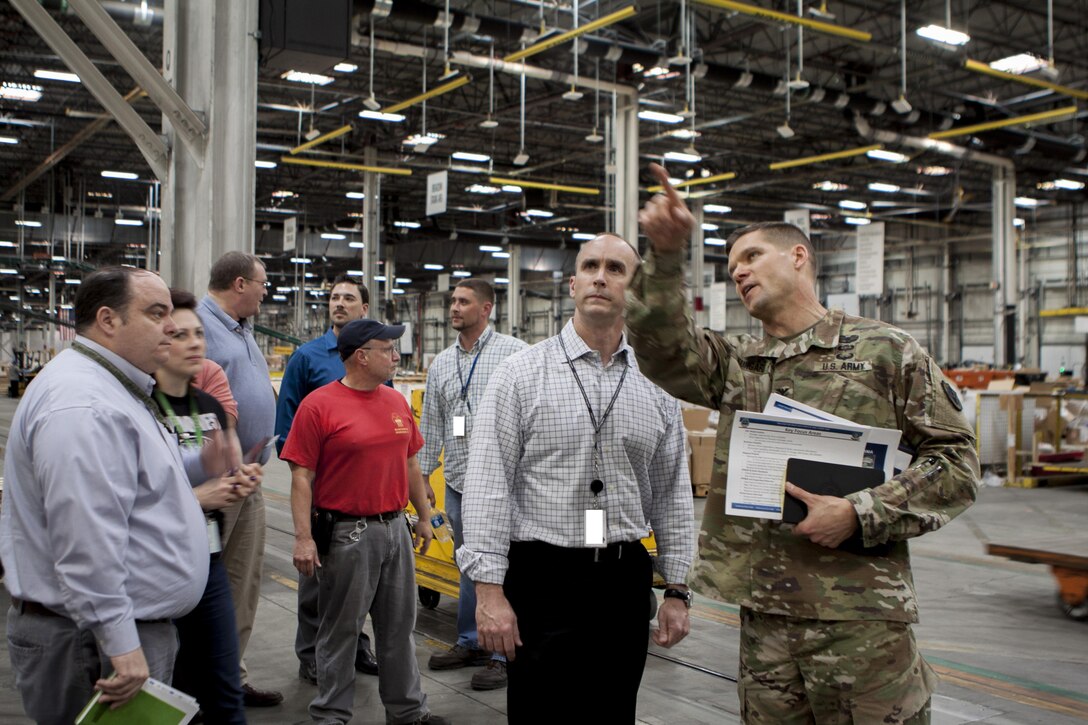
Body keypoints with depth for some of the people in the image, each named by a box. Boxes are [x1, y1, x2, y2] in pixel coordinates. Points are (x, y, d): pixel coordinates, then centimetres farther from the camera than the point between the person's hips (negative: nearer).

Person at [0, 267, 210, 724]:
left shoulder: (112, 390, 15)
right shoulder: (83, 405, -22)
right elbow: (86, 542, -28)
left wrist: (204, 465, 14)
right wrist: (122, 647, -27)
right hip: (97, 643, -11)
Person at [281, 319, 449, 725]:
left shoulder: (397, 401, 9)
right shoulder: (318, 405, -11)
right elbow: (302, 477, -12)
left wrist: (424, 517, 18)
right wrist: (304, 538, -16)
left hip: (395, 528, 6)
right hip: (346, 534, -6)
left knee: (399, 626, 16)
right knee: (340, 630, 6)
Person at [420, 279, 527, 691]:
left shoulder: (515, 354, -4)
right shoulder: (440, 364, 13)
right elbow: (431, 423, 17)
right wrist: (423, 475, 14)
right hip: (458, 480, 6)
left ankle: (504, 655, 8)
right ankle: (471, 643, 28)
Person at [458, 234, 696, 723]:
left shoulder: (657, 385, 7)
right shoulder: (520, 374, -4)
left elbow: (673, 496, 10)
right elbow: (487, 484, -9)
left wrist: (677, 590, 8)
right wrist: (489, 589, -14)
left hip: (625, 580, 4)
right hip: (541, 578, -3)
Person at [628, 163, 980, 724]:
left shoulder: (888, 352, 0)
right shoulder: (735, 363, 12)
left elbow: (956, 462, -1)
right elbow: (662, 350, -6)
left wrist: (861, 514, -14)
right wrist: (665, 256, -18)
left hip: (861, 617, -4)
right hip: (764, 618, 4)